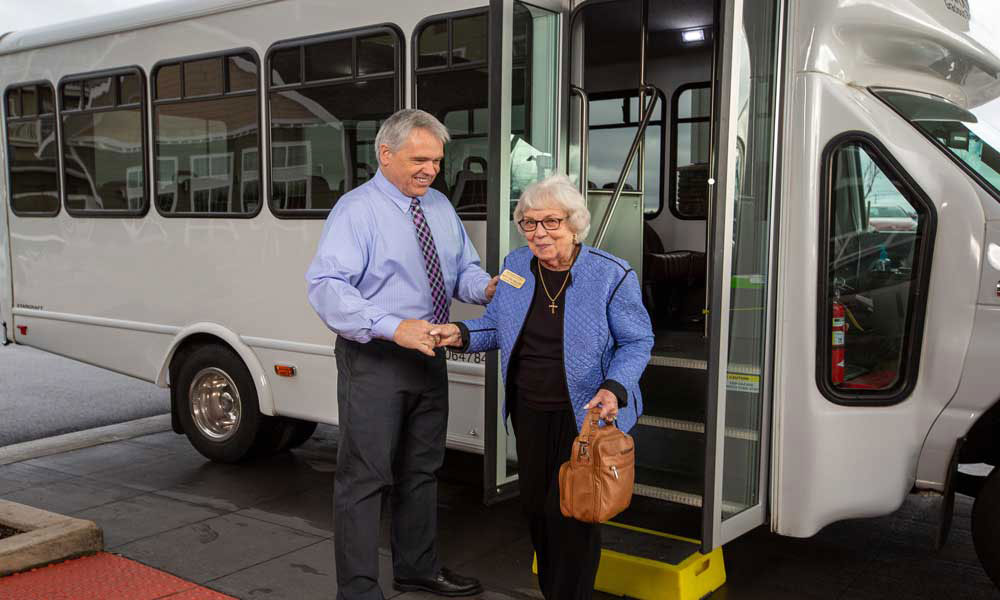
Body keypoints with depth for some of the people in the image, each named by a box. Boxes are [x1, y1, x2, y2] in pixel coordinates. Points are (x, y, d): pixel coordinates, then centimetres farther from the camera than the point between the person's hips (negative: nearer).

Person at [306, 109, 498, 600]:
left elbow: (463, 269, 16)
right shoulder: (356, 210, -13)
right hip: (373, 361, -7)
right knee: (365, 476, -1)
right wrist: (394, 328, -35)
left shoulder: (441, 206, 9)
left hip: (428, 356, 8)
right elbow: (326, 288, -24)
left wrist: (485, 288, -9)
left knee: (422, 469, 19)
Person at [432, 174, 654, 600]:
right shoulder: (514, 266, 0)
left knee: (568, 511, -3)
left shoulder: (611, 276, -14)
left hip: (585, 414, -5)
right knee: (534, 504, 15)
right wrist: (461, 335, -9)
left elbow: (637, 342, -7)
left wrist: (615, 388, -24)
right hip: (528, 409, 5)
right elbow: (497, 326, 11)